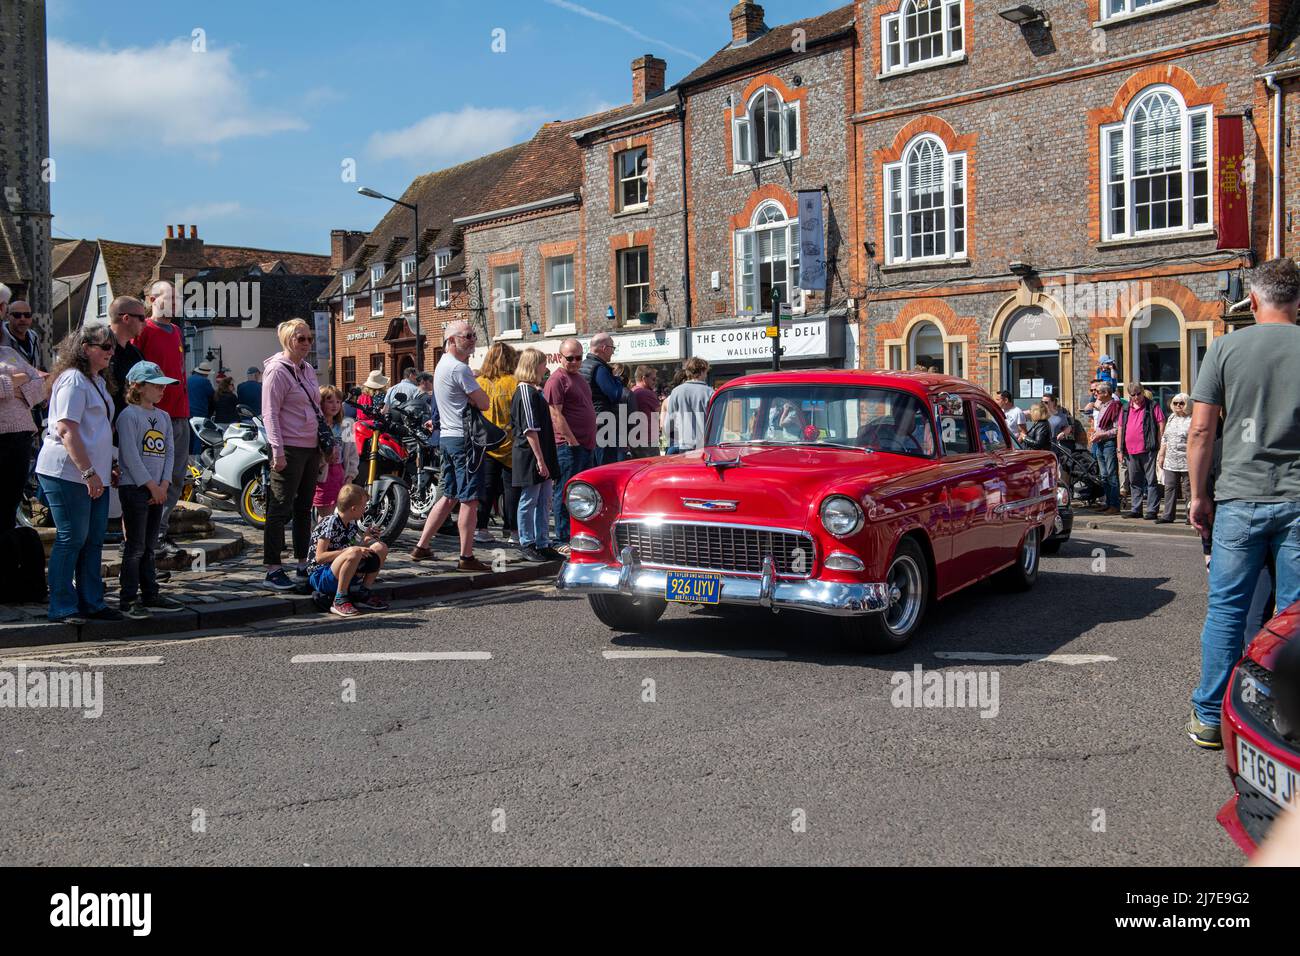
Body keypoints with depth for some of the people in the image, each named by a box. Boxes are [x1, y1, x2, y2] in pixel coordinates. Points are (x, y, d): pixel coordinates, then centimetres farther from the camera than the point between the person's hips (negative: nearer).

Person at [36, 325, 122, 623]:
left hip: (94, 475, 9)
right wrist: (89, 472, -21)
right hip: (68, 473, -9)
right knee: (71, 539, -4)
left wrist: (107, 467, 21)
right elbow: (66, 430, -19)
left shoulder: (98, 381, 19)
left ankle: (91, 603, 18)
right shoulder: (73, 380, -12)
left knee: (93, 541, 11)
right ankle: (63, 608, 4)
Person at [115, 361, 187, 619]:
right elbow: (130, 455, -15)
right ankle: (128, 600, 0)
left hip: (157, 490, 7)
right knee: (135, 547, -5)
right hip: (134, 488, -7)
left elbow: (169, 452, 12)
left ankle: (150, 594, 20)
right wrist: (151, 485, -13)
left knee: (148, 546, 14)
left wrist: (164, 485, -1)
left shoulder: (163, 417, 14)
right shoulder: (129, 415, -9)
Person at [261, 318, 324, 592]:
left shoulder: (308, 369, 15)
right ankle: (272, 571, -3)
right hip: (290, 449, -8)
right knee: (280, 509, -6)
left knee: (304, 508, 14)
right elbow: (270, 413, -14)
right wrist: (278, 450, -20)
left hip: (311, 447, 8)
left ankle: (303, 564, 22)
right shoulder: (277, 370, -9)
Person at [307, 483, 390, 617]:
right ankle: (339, 600, -23)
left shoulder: (352, 523, 6)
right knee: (354, 553, -36)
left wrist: (365, 539, -4)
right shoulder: (330, 523, -18)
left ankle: (363, 595, 2)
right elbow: (319, 557, -24)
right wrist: (350, 550, -29)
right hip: (319, 577, -8)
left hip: (341, 575, 8)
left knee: (381, 548, -1)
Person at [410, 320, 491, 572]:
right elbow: (483, 403, -12)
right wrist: (476, 398, 5)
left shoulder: (442, 365, 17)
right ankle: (466, 557, -3)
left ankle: (421, 547, 19)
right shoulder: (459, 368, -15)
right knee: (470, 499, -5)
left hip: (447, 436, 10)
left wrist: (471, 398, 1)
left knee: (449, 496, 16)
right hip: (464, 438, -10)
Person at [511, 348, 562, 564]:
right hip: (530, 456, -9)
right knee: (529, 501, 0)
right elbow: (530, 429, -19)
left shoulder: (535, 391, 16)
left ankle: (542, 544, 17)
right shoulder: (525, 391, -14)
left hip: (543, 456, 9)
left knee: (544, 501, 11)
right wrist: (540, 459, -20)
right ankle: (527, 545, 9)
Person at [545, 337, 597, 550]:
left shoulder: (579, 377, 19)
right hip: (568, 446, -9)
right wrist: (573, 442, -19)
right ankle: (564, 542, -2)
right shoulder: (557, 380, -10)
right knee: (564, 493, -5)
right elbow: (556, 415, -16)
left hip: (586, 445, 9)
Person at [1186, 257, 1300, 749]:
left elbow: (1200, 430, -2)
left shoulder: (1225, 347, 0)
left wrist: (1198, 496, 6)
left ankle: (1209, 718, 13)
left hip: (1239, 497, 0)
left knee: (1226, 610, 7)